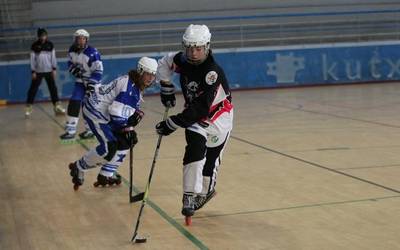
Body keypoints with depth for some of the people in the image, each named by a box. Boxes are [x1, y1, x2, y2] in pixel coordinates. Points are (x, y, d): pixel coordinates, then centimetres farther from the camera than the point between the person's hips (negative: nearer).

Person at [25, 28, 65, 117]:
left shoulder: (50, 44, 2)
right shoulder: (34, 45, -4)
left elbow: (53, 57, 5)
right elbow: (32, 59, -3)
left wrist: (54, 69, -2)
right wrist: (33, 71, -8)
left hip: (49, 71, 2)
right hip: (38, 71, -2)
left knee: (53, 88, 4)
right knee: (33, 89, -2)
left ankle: (57, 106, 10)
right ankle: (28, 107, 3)